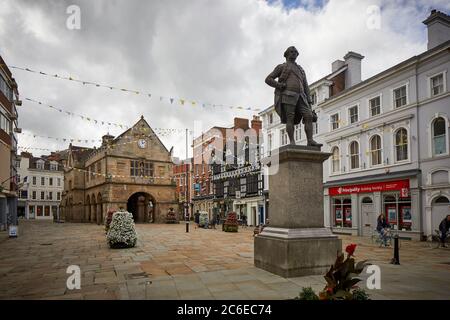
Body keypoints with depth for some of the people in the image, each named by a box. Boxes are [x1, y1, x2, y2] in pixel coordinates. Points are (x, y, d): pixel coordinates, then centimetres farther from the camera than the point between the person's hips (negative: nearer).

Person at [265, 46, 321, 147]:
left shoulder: (301, 70, 31)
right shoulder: (281, 67, 17)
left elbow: (305, 87, 24)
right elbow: (268, 79, 7)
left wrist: (309, 102, 11)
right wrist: (280, 86, -10)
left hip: (300, 97, 4)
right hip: (288, 95, -4)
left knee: (309, 116, -12)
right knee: (290, 119, -13)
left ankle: (310, 141, -17)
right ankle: (292, 143, -12)